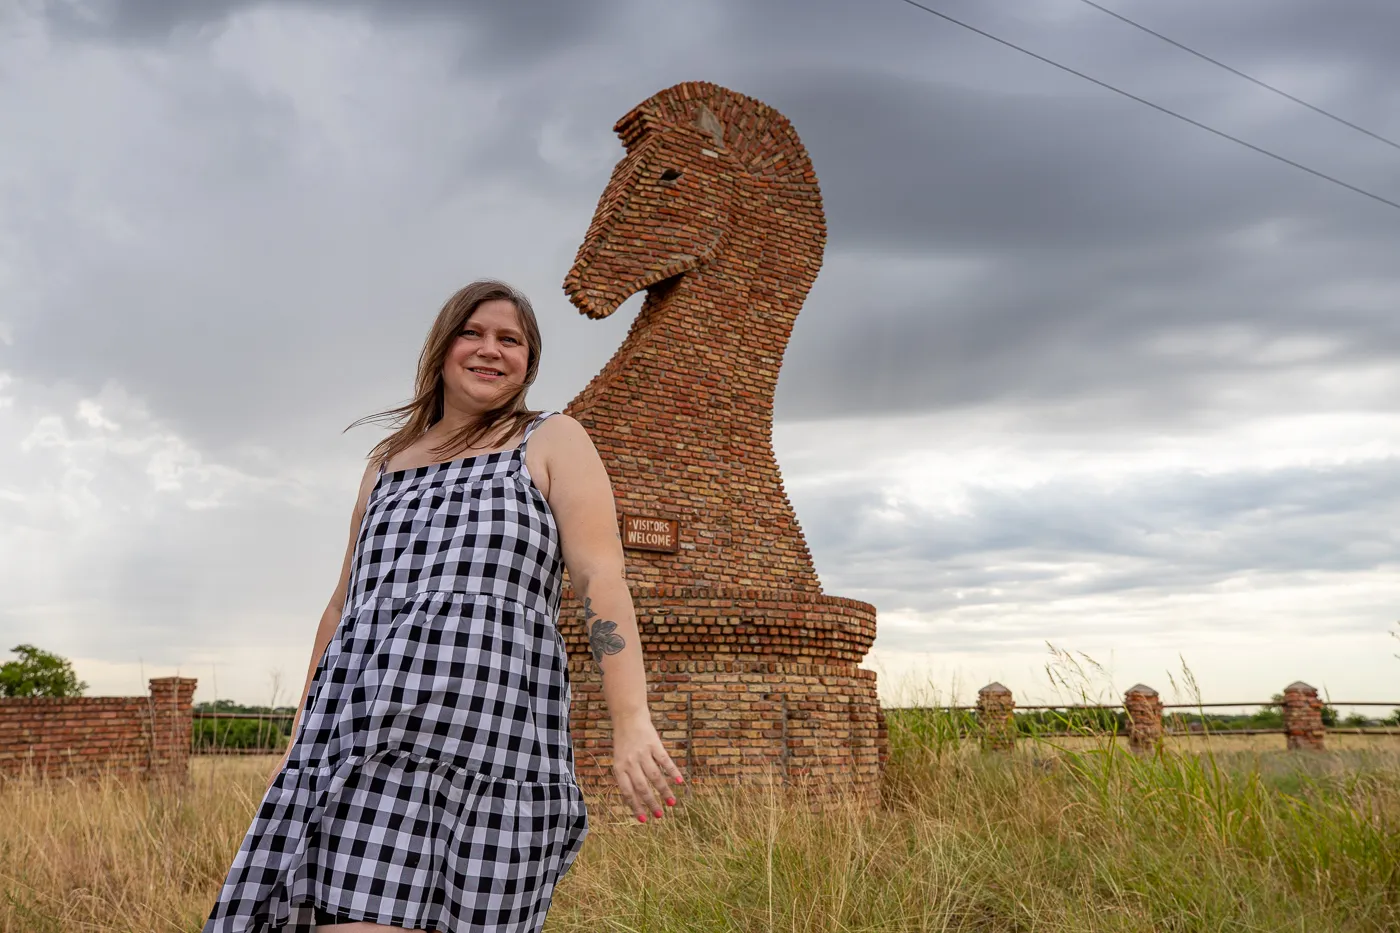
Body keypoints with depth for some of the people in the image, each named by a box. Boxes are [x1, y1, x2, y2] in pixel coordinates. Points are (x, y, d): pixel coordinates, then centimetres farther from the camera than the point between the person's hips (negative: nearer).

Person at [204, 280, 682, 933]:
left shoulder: (553, 442, 10)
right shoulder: (387, 461, 25)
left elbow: (602, 576, -3)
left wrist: (631, 721, -16)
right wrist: (300, 734, 23)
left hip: (485, 710, -5)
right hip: (360, 719, 5)